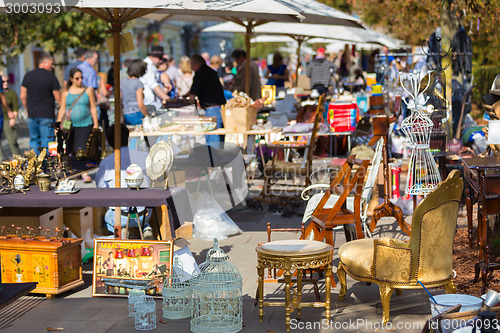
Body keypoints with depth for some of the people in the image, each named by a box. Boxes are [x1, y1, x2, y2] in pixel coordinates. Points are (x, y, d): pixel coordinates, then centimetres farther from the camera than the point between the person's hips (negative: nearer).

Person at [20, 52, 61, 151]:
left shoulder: (28, 75, 6)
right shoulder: (51, 76, -8)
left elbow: (22, 96, 9)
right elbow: (58, 98, -7)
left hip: (32, 114, 5)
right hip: (46, 115, -5)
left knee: (34, 140, 14)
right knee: (47, 142, 0)